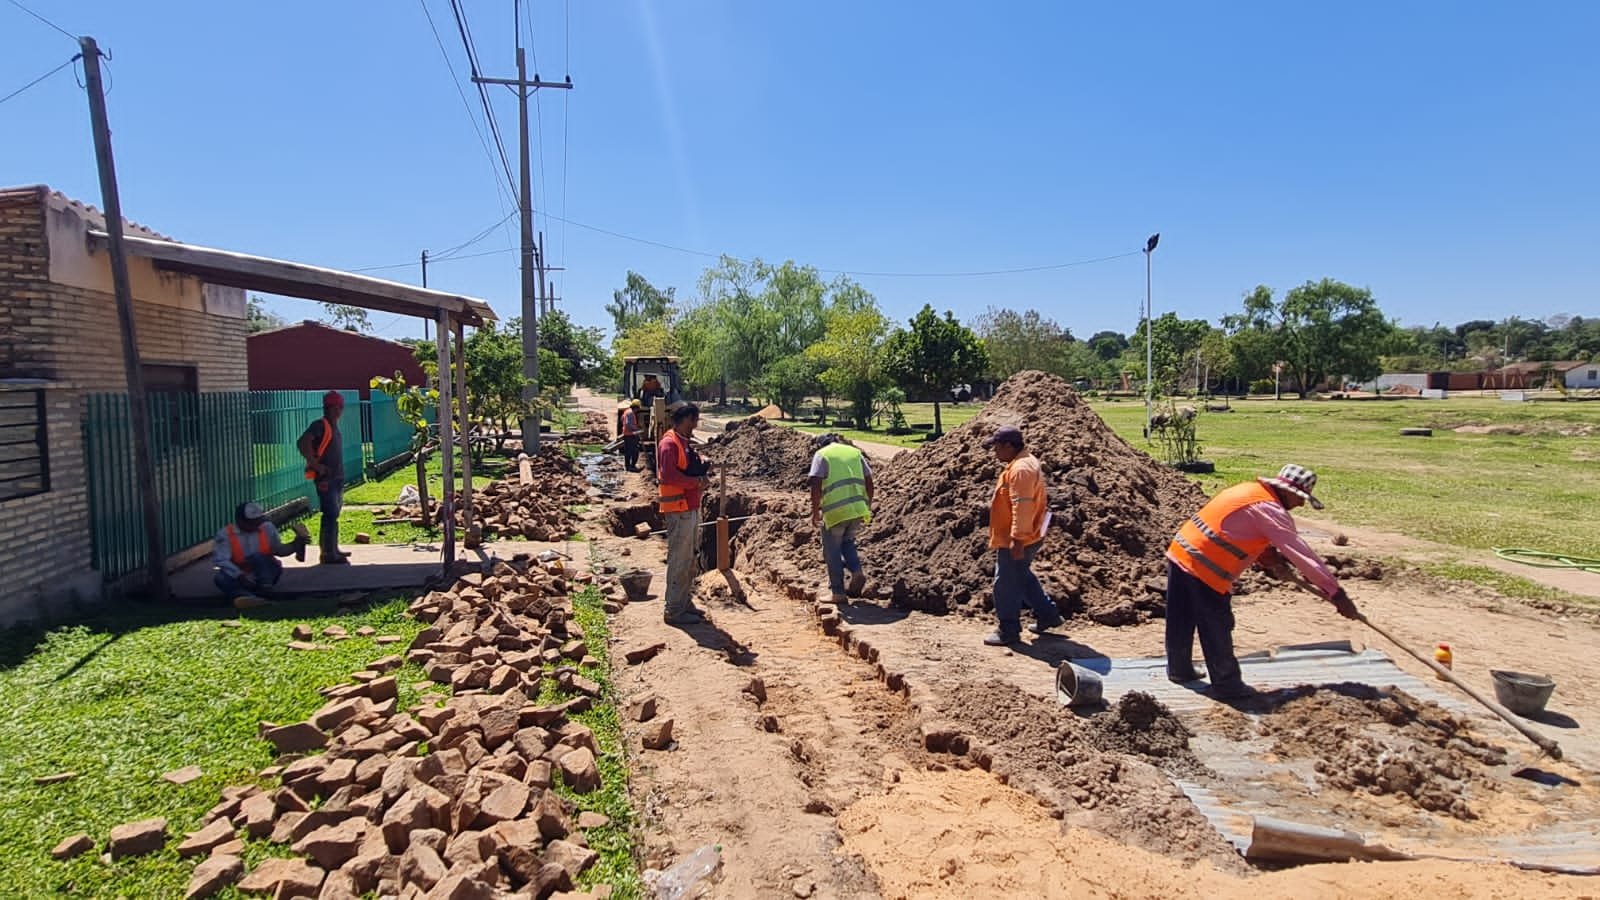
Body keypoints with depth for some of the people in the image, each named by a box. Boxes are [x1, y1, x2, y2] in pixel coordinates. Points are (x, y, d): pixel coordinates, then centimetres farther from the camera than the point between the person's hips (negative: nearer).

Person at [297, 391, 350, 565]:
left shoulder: (334, 427, 16)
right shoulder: (320, 425, -10)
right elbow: (302, 444, -24)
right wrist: (316, 465, -22)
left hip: (337, 477, 9)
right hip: (326, 479, -9)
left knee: (334, 514, 15)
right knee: (330, 515, -10)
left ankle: (334, 549, 25)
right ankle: (328, 554, -7)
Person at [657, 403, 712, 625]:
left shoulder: (685, 443, 17)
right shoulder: (669, 444, -13)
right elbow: (669, 475, -24)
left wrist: (702, 472, 2)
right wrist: (698, 482, -17)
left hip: (691, 508, 10)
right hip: (679, 509, -10)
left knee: (690, 558, 15)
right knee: (679, 560, -5)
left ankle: (684, 604, 25)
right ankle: (674, 610, 2)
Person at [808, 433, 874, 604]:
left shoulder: (821, 455, 3)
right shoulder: (855, 452, 17)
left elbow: (816, 486, -8)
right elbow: (869, 482, 13)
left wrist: (815, 512, 0)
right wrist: (868, 508, 20)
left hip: (835, 511, -5)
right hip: (859, 509, 5)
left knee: (832, 552, 9)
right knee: (847, 542, 27)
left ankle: (838, 593, 12)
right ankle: (857, 572, 6)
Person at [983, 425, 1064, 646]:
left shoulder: (1020, 469, -22)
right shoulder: (1027, 462, 12)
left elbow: (1022, 506, -28)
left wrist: (1017, 538, -28)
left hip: (1015, 542, -11)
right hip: (1029, 537, 11)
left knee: (1006, 585, -1)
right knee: (1023, 578, 24)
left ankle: (1008, 632, 9)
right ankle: (1047, 615, 33)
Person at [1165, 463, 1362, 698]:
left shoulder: (1250, 490, 14)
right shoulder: (1270, 510, -12)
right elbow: (1302, 554, -13)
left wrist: (1271, 557, 7)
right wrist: (1337, 594, -9)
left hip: (1179, 552, 9)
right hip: (1205, 569, -9)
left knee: (1181, 622, 19)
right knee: (1217, 630, 5)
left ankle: (1179, 670, 33)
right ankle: (1226, 684, 17)